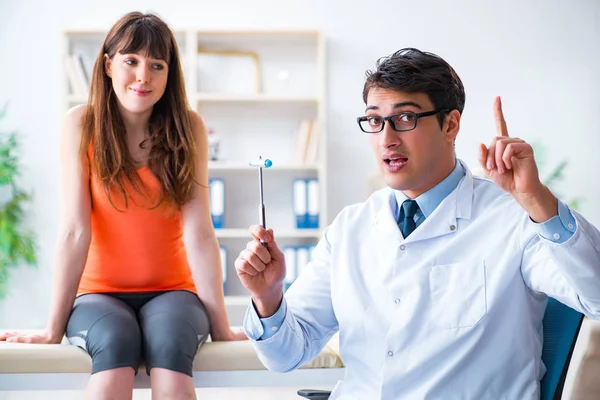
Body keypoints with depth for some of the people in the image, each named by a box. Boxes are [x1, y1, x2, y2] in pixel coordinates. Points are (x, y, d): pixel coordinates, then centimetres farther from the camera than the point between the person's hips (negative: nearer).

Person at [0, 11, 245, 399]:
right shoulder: (81, 125, -7)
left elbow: (198, 234, -10)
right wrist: (53, 330, -13)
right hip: (100, 294, 0)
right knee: (116, 339, -33)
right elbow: (75, 231, -11)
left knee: (170, 343, -32)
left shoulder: (188, 128, -5)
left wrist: (221, 327, -14)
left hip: (171, 291, 0)